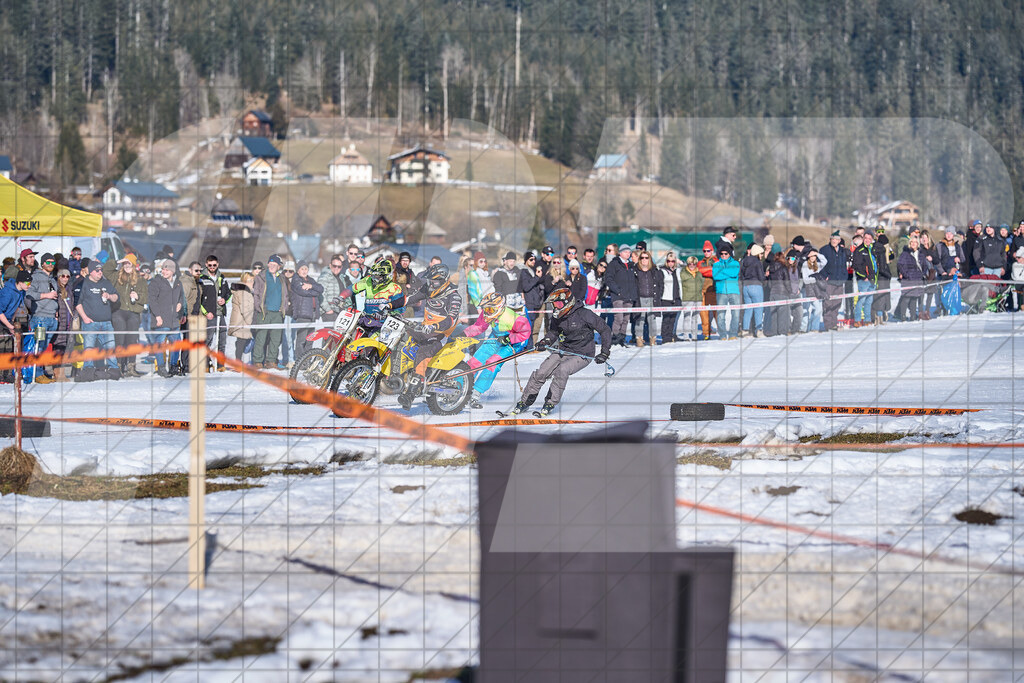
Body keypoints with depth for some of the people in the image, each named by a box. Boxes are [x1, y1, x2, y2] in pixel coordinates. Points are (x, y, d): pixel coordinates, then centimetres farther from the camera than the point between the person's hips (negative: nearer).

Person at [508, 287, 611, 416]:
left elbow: (605, 330, -12)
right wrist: (545, 342, -6)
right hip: (563, 351, 6)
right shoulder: (557, 317, -3)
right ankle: (525, 402, 8)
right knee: (541, 373, -8)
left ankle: (550, 403, -15)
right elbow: (553, 332, 16)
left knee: (562, 370, -31)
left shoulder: (584, 314, -20)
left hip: (582, 355, -6)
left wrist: (604, 353, -14)